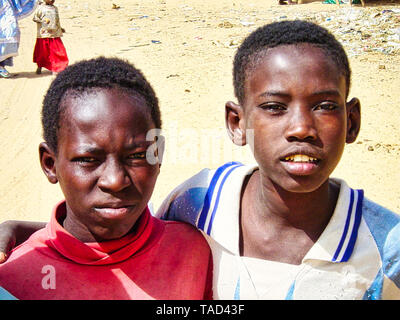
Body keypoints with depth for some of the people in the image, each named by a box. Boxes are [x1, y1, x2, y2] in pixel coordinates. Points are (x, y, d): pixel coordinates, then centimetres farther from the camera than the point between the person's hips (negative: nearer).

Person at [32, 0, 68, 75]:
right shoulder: (41, 8, -4)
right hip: (44, 34, -4)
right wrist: (43, 21, -17)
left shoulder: (55, 8, 14)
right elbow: (35, 18, -4)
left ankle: (55, 69, 3)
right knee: (42, 52, 7)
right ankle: (39, 66, 28)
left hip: (55, 35, 4)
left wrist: (60, 28, 23)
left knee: (58, 51, -4)